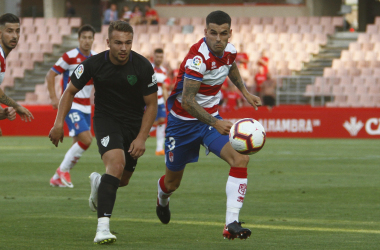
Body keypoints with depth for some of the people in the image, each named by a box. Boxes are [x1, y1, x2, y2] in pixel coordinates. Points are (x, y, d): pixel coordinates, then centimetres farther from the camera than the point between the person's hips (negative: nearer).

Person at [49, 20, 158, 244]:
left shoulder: (143, 67, -15)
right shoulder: (94, 64, -16)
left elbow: (151, 104, -5)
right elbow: (70, 91, -1)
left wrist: (142, 138, -12)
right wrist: (59, 123, -10)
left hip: (134, 124, 3)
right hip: (106, 119, -3)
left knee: (122, 180, 10)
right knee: (116, 163, -29)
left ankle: (98, 183, 49)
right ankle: (103, 227, -33)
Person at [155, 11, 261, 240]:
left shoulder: (229, 50, -8)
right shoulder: (198, 58, -30)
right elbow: (187, 101, -34)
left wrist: (245, 92, 17)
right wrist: (215, 124, -42)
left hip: (212, 117, 5)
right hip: (183, 120, -5)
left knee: (240, 160, -21)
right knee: (173, 182, 13)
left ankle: (232, 224, -24)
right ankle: (162, 201, 53)